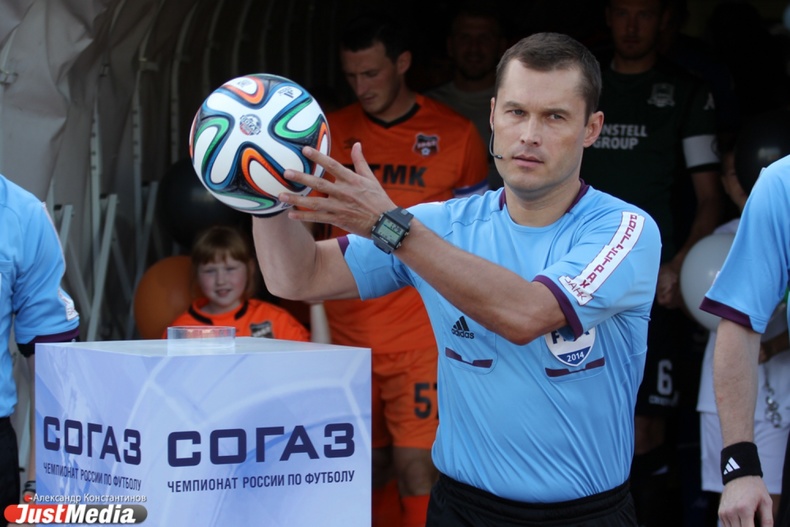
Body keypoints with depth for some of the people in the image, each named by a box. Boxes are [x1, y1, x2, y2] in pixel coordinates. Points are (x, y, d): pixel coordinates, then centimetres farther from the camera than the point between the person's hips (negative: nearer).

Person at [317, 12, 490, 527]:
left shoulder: (456, 135, 0)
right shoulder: (331, 133, 8)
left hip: (424, 334, -3)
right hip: (347, 330, 4)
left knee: (415, 465, -11)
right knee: (371, 468, 9)